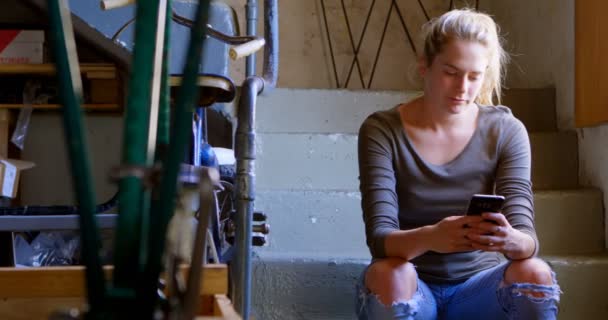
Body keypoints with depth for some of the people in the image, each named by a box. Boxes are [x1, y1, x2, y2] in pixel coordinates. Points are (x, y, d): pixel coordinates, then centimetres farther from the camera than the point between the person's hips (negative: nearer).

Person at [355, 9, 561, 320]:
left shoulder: (506, 132, -5)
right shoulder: (381, 130, -10)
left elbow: (527, 238, -14)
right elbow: (379, 237, -20)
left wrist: (511, 241, -40)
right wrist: (428, 238, -43)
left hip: (479, 285, 2)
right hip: (411, 291, -1)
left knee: (534, 274, -28)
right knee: (387, 274, -33)